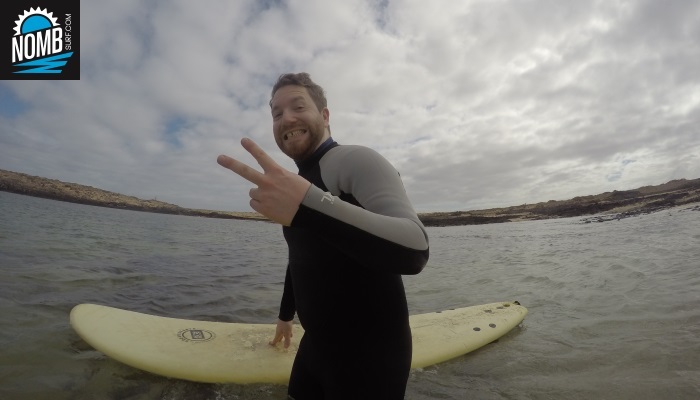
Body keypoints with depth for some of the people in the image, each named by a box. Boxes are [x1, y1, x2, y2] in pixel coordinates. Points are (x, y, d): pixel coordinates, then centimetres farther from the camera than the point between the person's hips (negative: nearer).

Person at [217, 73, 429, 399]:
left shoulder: (355, 159, -17)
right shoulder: (296, 183, 10)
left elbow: (414, 250, -32)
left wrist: (308, 204, -43)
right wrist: (286, 315, 28)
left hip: (369, 354, -7)